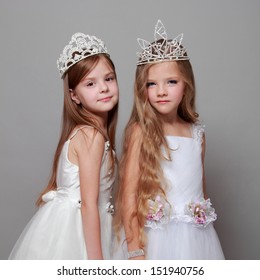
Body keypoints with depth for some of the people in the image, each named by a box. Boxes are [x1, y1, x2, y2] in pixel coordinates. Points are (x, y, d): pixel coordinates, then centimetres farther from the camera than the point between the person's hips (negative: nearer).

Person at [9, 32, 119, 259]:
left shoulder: (81, 131, 5)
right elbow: (89, 204, -21)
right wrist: (96, 261, -19)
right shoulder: (92, 136, -19)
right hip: (73, 229, -8)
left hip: (65, 220, 8)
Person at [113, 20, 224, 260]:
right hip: (153, 237, -4)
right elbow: (128, 194, -12)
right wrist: (134, 251, -15)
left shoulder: (197, 133, 4)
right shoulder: (140, 132, -10)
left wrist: (203, 220, 14)